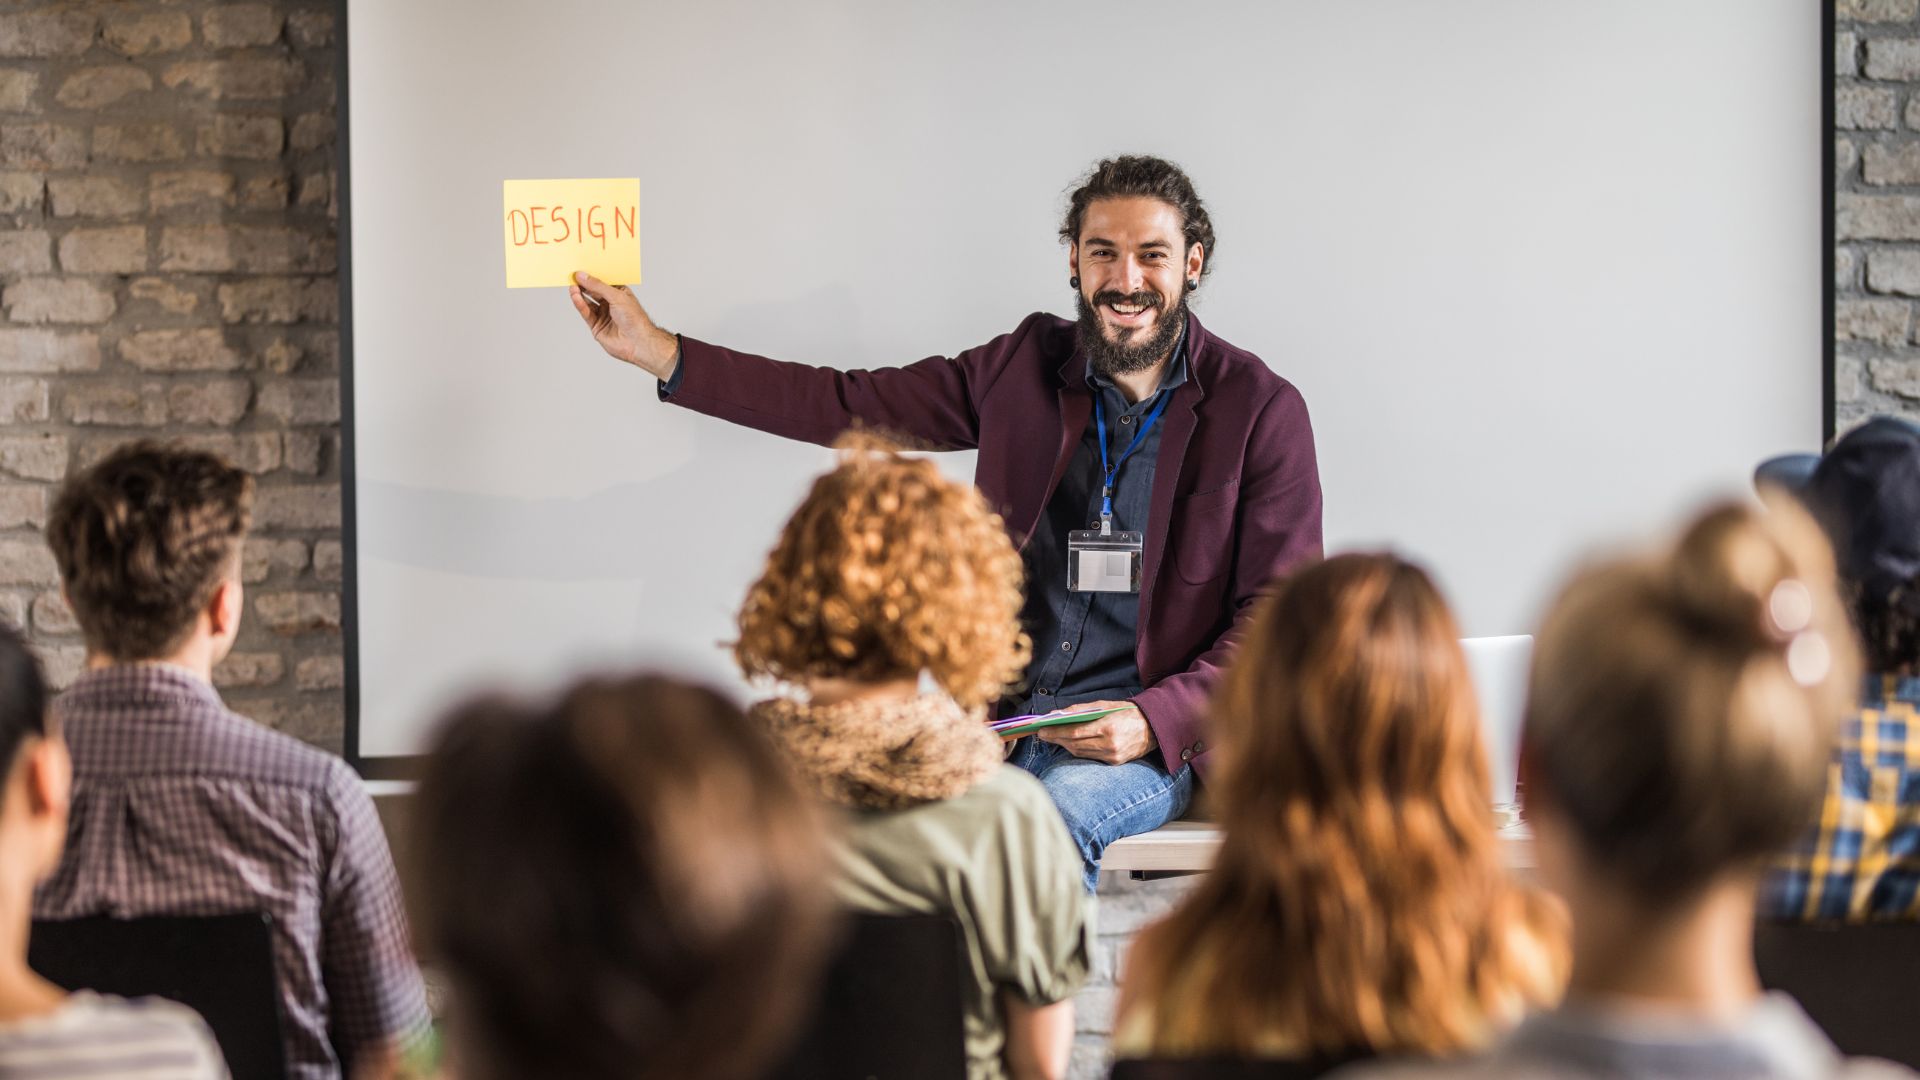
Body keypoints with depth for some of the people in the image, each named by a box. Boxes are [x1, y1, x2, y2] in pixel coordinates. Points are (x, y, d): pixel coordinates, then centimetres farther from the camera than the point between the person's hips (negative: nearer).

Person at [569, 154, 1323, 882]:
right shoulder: (1027, 367, 9)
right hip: (999, 721, 4)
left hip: (1149, 741, -4)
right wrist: (658, 352, 7)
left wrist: (1153, 720, -18)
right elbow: (849, 405, 12)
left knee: (1054, 815, -36)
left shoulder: (1260, 410, -1)